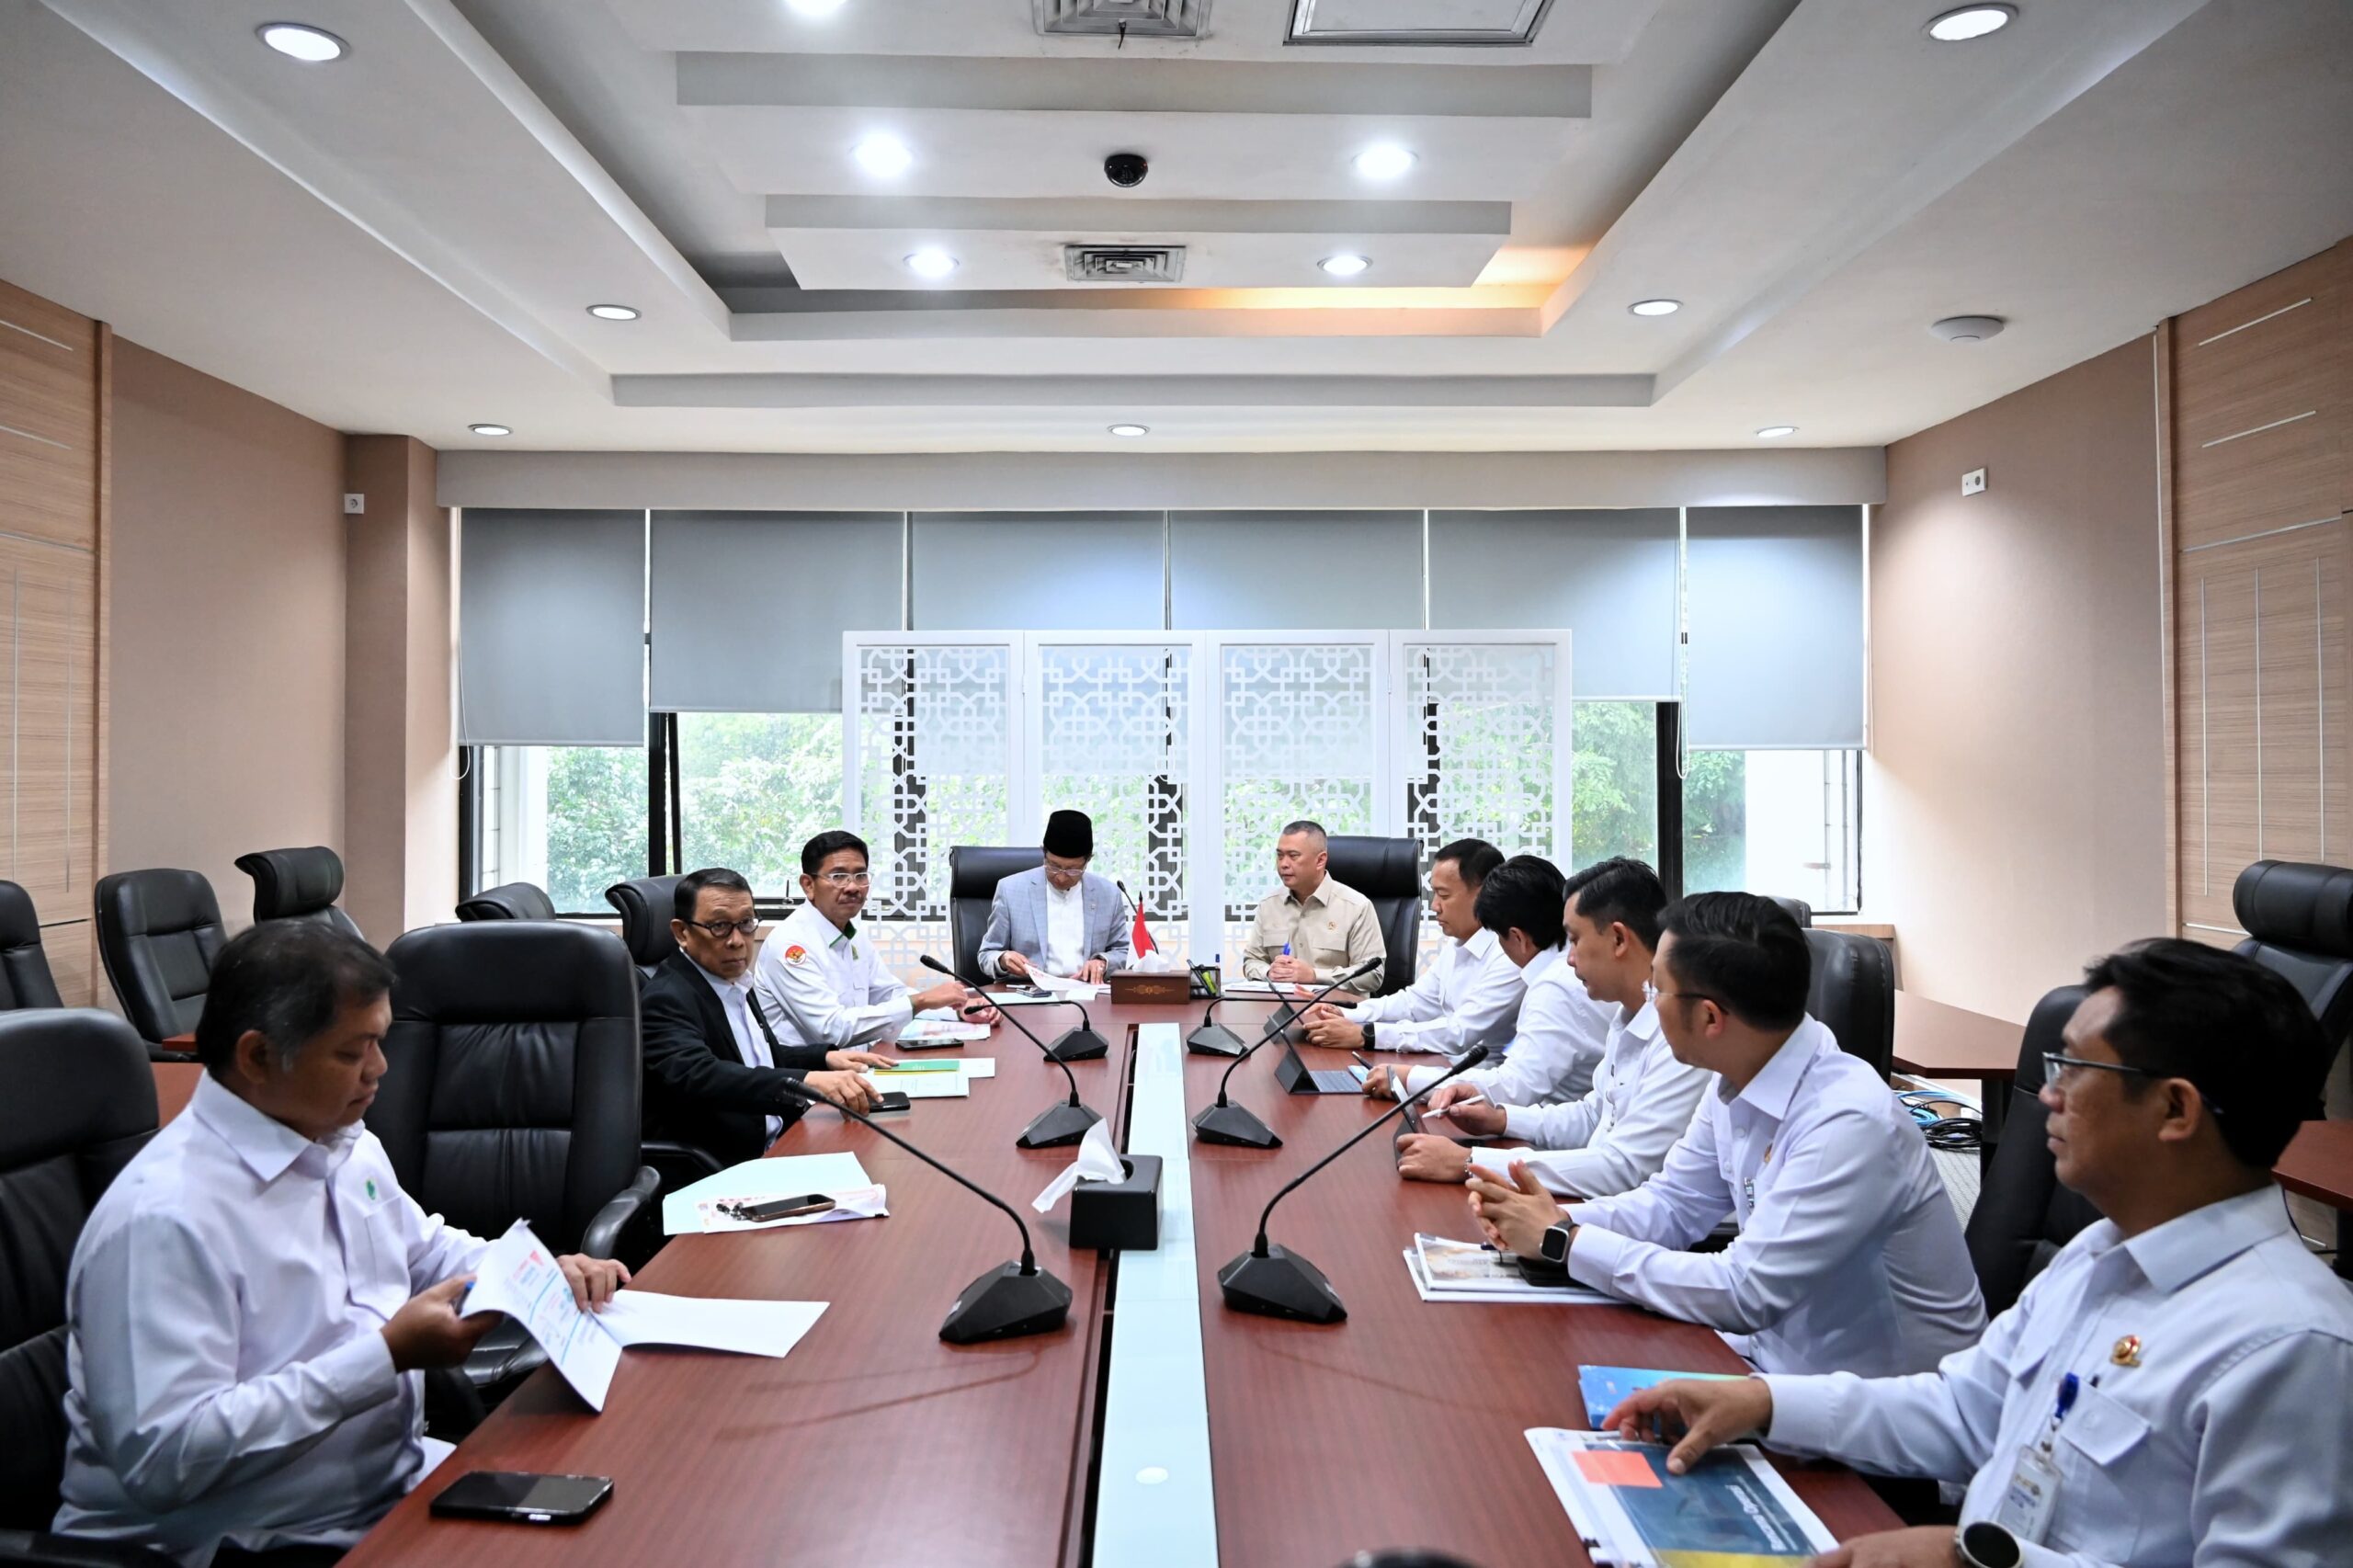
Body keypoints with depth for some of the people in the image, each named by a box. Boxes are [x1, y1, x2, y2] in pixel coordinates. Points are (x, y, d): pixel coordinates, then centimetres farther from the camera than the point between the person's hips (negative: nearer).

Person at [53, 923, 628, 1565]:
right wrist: (386, 1356, -25)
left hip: (395, 1482, 8)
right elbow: (161, 1457, -26)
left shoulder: (349, 1146, 5)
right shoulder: (163, 1217, -23)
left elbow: (428, 1252, 22)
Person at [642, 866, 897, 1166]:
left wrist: (825, 1058, 5)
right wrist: (806, 1081, -43)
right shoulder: (667, 1000, -15)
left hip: (776, 1147, 8)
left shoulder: (735, 982, 10)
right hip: (715, 1173, -8)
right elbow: (697, 1076, -32)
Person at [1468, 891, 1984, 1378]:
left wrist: (1562, 1240, -21)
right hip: (1781, 1352, 6)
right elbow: (1673, 1203, 9)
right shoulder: (1736, 1086, -4)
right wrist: (1552, 1220, -9)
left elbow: (1743, 1294, -27)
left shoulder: (1850, 1122, -28)